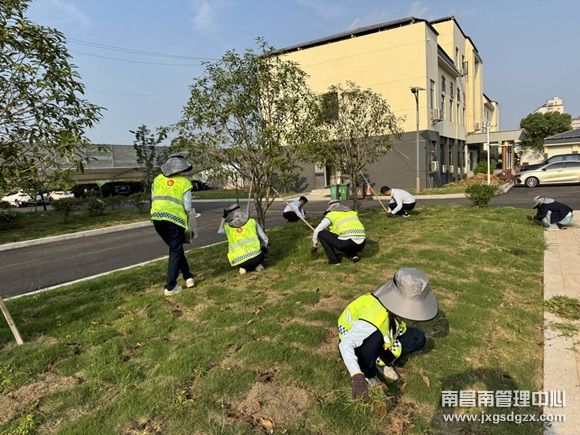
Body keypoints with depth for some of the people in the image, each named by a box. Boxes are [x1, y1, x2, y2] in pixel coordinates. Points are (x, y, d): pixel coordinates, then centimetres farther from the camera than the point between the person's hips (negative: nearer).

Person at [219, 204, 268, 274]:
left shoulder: (227, 227, 8)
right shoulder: (252, 222, 8)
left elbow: (220, 231, 34)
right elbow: (264, 239, 17)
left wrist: (224, 217, 32)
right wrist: (265, 247, 38)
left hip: (239, 262, 1)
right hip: (255, 256, -1)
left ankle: (244, 267, 10)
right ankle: (258, 265, 12)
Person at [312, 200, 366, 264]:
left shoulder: (331, 215, 11)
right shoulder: (352, 213, 28)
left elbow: (317, 231, 15)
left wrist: (314, 245, 31)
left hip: (347, 243, -6)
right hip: (360, 245, 6)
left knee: (320, 234, 13)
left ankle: (334, 259, 10)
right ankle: (353, 255, 11)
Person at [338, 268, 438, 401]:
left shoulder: (396, 307, -20)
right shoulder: (374, 315, -41)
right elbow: (345, 344, -48)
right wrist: (357, 377, -58)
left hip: (383, 340, 6)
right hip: (355, 343, -6)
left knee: (418, 338, -10)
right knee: (375, 337, -40)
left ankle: (382, 362, 4)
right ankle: (367, 374, -12)